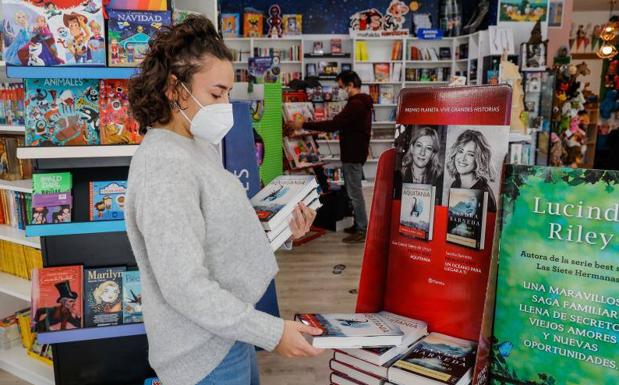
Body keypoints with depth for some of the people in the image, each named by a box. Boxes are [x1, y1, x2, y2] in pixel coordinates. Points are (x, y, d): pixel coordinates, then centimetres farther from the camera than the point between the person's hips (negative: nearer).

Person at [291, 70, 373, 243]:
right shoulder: (362, 102, 14)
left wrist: (304, 125, -24)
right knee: (354, 190, 16)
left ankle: (362, 230, 3)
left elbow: (334, 124, -27)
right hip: (355, 153, 10)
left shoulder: (355, 104, -20)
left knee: (354, 192, -4)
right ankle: (359, 225, 24)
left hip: (352, 155, -10)